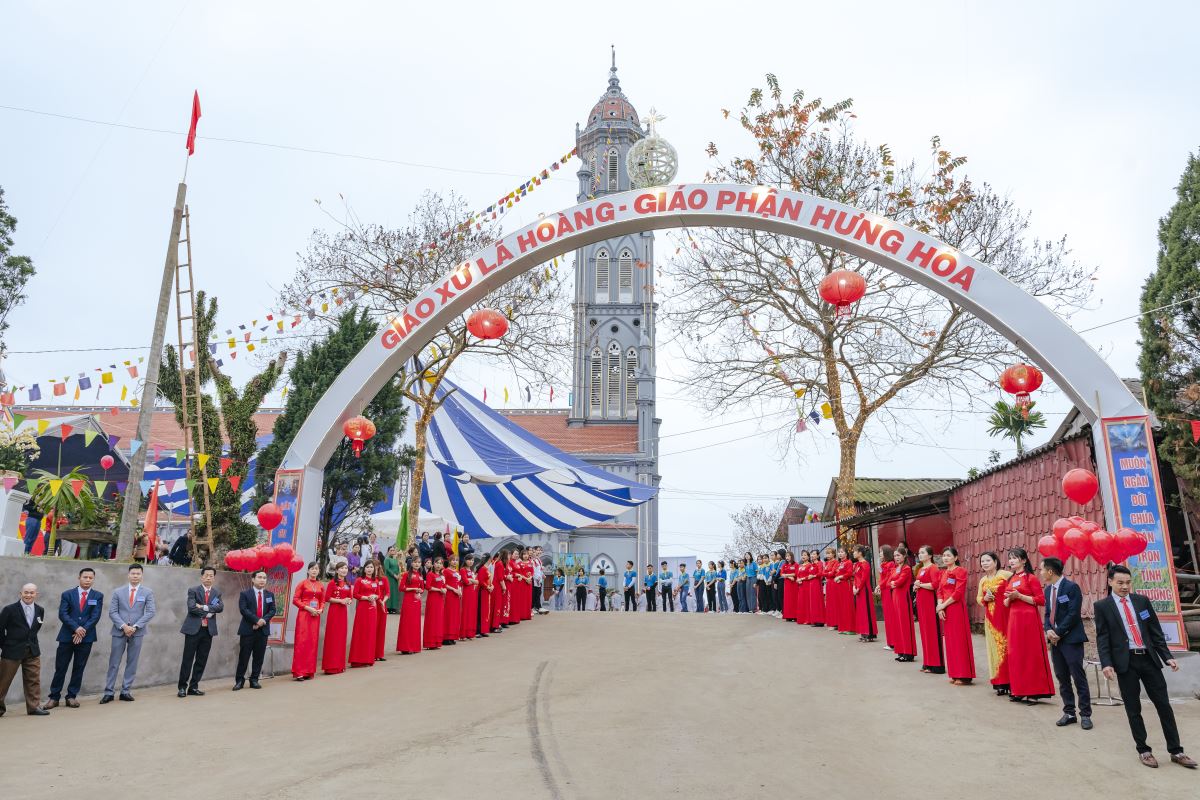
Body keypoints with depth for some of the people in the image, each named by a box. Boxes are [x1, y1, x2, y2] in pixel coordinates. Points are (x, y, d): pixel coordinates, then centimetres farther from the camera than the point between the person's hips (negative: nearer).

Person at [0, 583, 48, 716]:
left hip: (32, 651, 4)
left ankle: (34, 707, 11)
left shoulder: (40, 610, 4)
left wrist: (31, 643, 8)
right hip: (12, 651, -4)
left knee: (34, 680, 5)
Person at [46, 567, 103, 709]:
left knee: (79, 668, 5)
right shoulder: (67, 594, 5)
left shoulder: (98, 596, 5)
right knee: (60, 667, 1)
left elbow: (95, 616, -2)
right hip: (67, 636, 0)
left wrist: (83, 630, -14)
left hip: (86, 637, 0)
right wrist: (76, 628, -16)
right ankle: (54, 697, 11)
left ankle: (71, 696, 14)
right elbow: (62, 614, -4)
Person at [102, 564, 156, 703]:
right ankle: (108, 692, 8)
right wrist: (123, 626, -13)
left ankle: (125, 691, 12)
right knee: (114, 663, 1)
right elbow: (112, 612, 0)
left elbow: (150, 612, -3)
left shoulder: (147, 592, 3)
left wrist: (135, 626, -13)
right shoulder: (118, 592, 5)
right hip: (119, 632, 0)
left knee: (132, 663, 4)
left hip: (137, 632, 0)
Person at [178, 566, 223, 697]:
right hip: (193, 629, -4)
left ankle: (193, 687, 15)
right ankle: (182, 687, 9)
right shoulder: (193, 591, -1)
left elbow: (220, 607, -7)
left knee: (201, 660, 7)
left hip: (208, 630, 4)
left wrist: (204, 607, -17)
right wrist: (209, 612, -13)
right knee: (187, 659, -1)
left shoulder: (217, 592, 11)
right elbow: (191, 607, -16)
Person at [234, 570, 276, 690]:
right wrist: (257, 620, -18)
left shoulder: (270, 595, 12)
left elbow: (272, 610, 6)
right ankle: (239, 681, 9)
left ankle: (254, 680, 14)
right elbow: (243, 610, -10)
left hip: (263, 630, 3)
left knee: (259, 657, 5)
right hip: (248, 630, -3)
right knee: (244, 656, -1)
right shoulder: (245, 594, 1)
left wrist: (263, 620, -12)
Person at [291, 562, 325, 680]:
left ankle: (309, 671, 11)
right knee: (302, 641, -8)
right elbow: (295, 599, -4)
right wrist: (308, 608, -14)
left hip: (315, 616, 4)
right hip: (303, 614, -4)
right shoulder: (302, 583, 0)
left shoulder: (321, 585, 11)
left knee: (313, 642, 5)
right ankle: (299, 671, -5)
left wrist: (320, 610, -4)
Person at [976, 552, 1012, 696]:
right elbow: (978, 599, 20)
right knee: (995, 648, 6)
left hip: (1006, 615, -5)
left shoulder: (1005, 574, -4)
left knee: (1007, 646, -5)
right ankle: (1000, 683, 12)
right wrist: (985, 599, -1)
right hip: (991, 618, 5)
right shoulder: (983, 580, 14)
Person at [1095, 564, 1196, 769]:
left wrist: (1167, 656, 1)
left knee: (1164, 705, 6)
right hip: (1126, 662, -3)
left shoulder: (1142, 600, 8)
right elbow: (1102, 638, -4)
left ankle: (1176, 751, 18)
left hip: (1149, 659, 3)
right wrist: (1106, 663, -15)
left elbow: (1156, 632, 10)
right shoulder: (1102, 606, -1)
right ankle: (1143, 750, 18)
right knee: (1133, 709, 5)